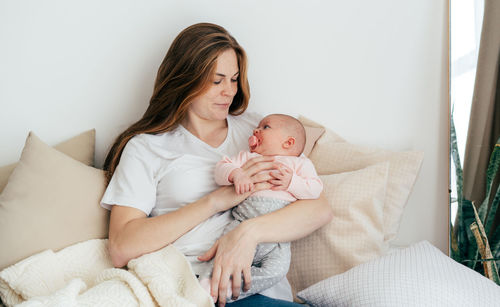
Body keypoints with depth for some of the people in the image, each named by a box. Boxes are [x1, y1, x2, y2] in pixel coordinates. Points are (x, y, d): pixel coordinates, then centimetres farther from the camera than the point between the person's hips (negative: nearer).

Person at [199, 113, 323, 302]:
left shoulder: (299, 163, 19)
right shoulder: (246, 157, 26)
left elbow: (315, 189, 6)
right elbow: (221, 168, 11)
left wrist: (291, 182, -9)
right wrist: (236, 174, -10)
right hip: (243, 221, 2)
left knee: (275, 271, -26)